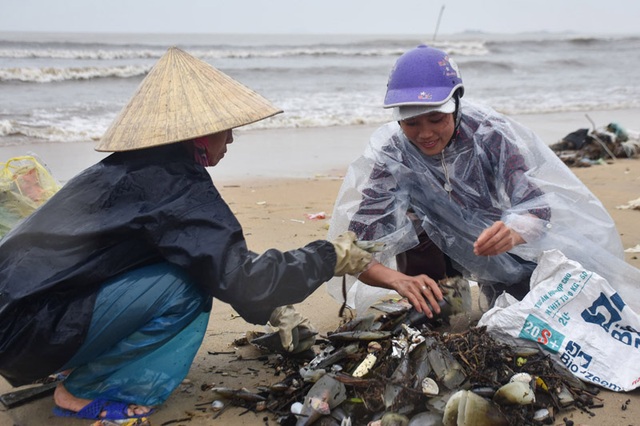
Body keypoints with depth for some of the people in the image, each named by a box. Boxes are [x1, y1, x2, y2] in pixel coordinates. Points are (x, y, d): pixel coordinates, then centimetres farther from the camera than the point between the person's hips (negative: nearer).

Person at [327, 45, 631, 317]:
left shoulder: (489, 133, -26)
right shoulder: (391, 156, -25)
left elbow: (536, 204, -33)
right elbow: (356, 250, -30)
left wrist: (513, 233, -57)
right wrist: (399, 280, -51)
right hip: (439, 247, 0)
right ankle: (426, 315, -6)